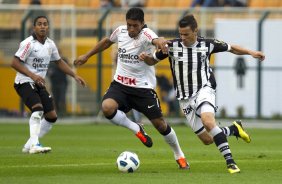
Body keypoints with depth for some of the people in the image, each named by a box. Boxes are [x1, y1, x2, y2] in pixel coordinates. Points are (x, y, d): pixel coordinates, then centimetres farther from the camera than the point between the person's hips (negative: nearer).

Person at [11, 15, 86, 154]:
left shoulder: (50, 44, 7)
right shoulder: (29, 43, -16)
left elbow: (59, 62, 22)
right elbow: (14, 63, -20)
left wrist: (75, 76, 15)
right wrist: (32, 75, -28)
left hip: (39, 84, 8)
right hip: (24, 83, -8)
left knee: (52, 116, 5)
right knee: (38, 109, -30)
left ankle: (29, 145, 14)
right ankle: (34, 145, -35)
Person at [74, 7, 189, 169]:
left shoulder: (146, 34, -19)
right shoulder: (121, 31, -2)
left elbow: (155, 39, -44)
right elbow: (107, 41, 21)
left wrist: (161, 41, -69)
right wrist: (87, 56, 27)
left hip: (143, 87, -3)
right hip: (120, 84, 4)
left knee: (159, 123, 2)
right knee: (107, 107, -27)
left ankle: (179, 156, 27)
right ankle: (137, 130, -2)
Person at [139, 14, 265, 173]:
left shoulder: (207, 44, -5)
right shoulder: (172, 46, -4)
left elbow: (231, 48, 9)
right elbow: (153, 61, 9)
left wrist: (250, 52, -3)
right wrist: (145, 57, -12)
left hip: (204, 90, -3)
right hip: (185, 98, 3)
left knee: (207, 121, -35)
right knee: (207, 139, 2)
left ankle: (230, 161, -31)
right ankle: (234, 129, 31)